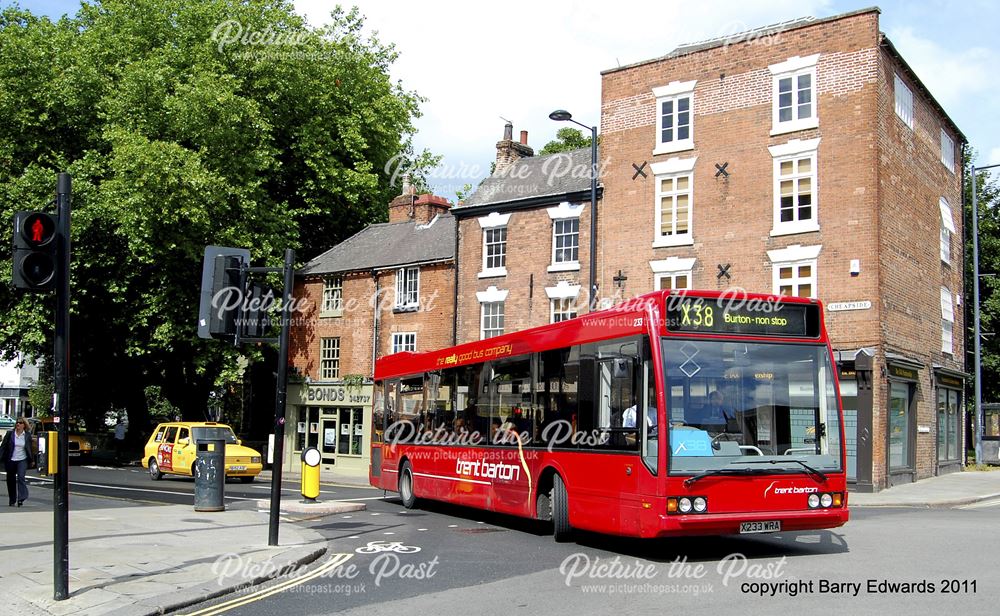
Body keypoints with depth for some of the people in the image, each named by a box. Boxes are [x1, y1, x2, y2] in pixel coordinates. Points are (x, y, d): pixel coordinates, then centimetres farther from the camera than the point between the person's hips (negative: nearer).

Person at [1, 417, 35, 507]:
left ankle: (21, 498, -21)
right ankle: (12, 500, 20)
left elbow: (30, 448, 11)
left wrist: (32, 460, 17)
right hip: (10, 460, 1)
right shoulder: (10, 433, 0)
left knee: (21, 477, -19)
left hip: (22, 460, -1)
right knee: (11, 480, 8)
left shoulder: (28, 435, 2)